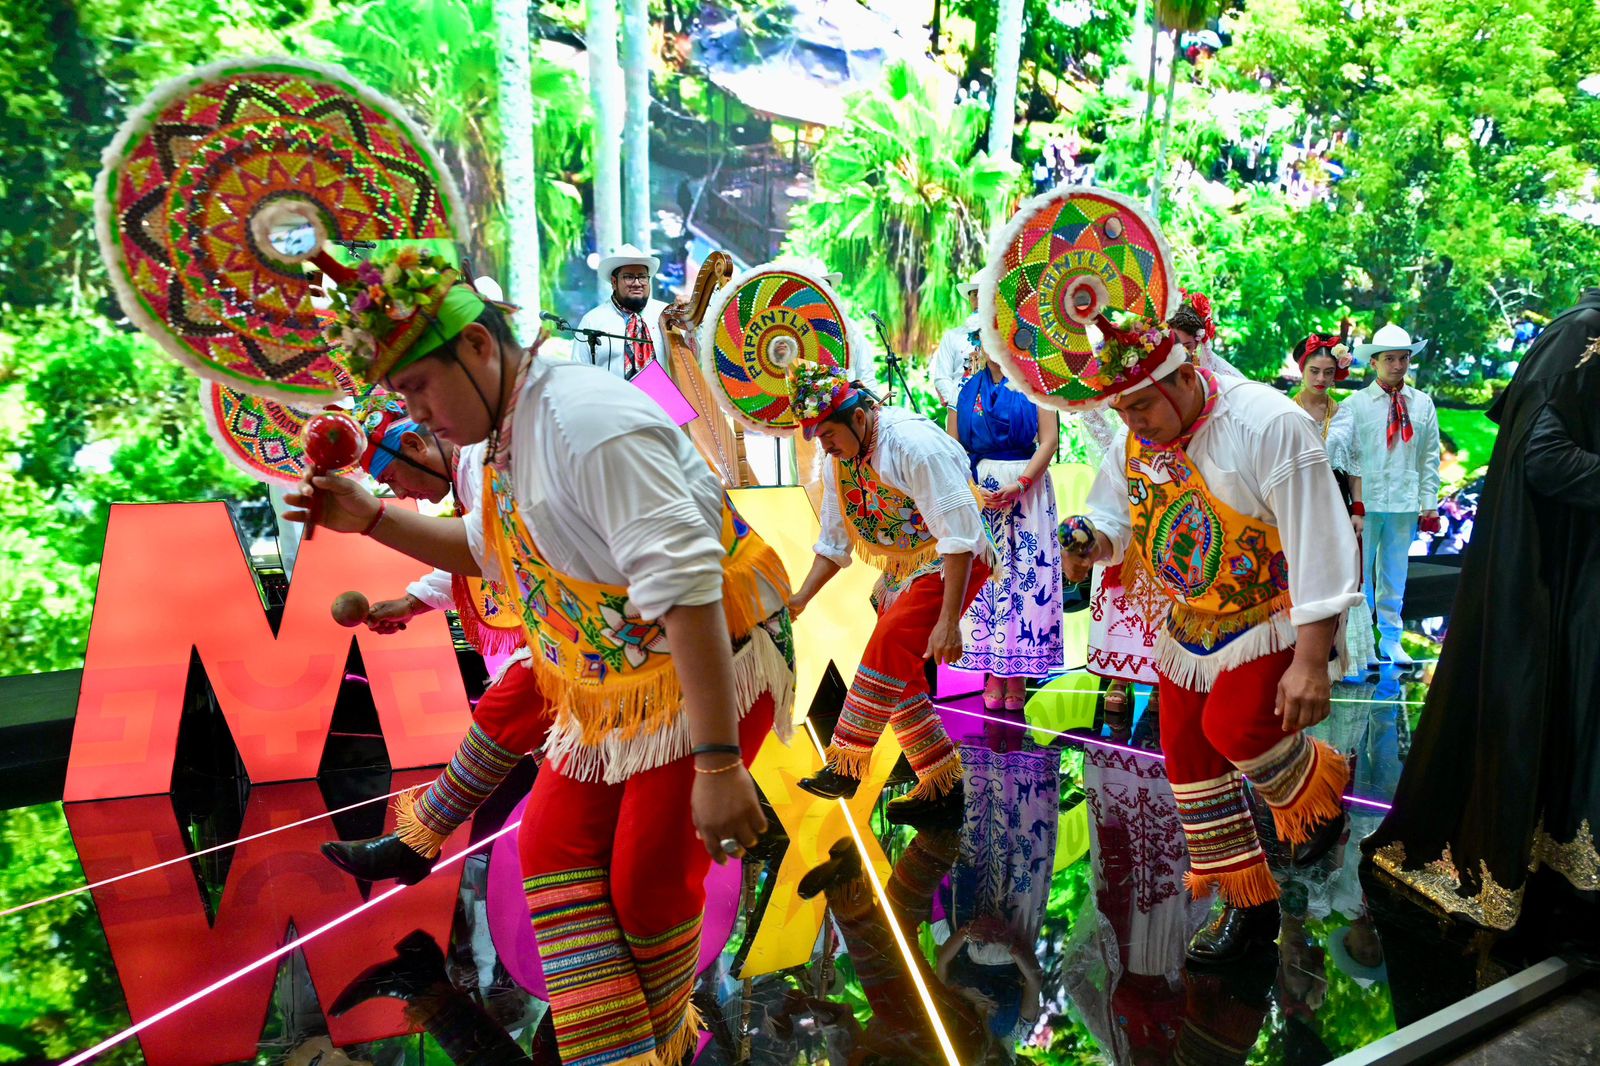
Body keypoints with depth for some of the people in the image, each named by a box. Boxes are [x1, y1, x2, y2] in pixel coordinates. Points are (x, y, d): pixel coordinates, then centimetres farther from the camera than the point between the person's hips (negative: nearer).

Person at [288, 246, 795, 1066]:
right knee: (554, 848, 9)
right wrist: (368, 519, 11)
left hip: (709, 673, -9)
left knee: (648, 881, 0)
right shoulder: (508, 433, 6)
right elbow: (485, 550, 25)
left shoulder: (587, 422, -25)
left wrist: (716, 762, -32)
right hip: (618, 687, 10)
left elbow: (685, 589, -31)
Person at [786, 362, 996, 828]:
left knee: (889, 645, -24)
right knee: (899, 675, 3)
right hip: (902, 568, 9)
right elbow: (833, 544, 11)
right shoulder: (838, 462, 1)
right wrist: (801, 598, -3)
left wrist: (948, 620, -28)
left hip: (953, 563, -8)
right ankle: (942, 786, 14)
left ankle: (845, 764, -14)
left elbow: (959, 536, -25)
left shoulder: (914, 444, -23)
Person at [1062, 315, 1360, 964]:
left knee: (1234, 726, -25)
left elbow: (1318, 548, -24)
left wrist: (1310, 663, -26)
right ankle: (1248, 906, 24)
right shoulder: (1136, 439, -4)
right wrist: (1092, 543, -18)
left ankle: (1318, 785, 13)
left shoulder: (1269, 425, -24)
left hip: (1275, 616, -7)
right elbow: (1115, 515, 9)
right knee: (1186, 750, 6)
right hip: (1195, 621, 7)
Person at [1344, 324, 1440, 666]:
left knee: (1395, 574, 11)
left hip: (1405, 504, 3)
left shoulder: (1423, 404, 9)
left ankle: (1391, 639, 22)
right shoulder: (1355, 404, -1)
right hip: (1366, 502, -3)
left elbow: (1430, 458, 10)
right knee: (1360, 572, 1)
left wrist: (1429, 504, 5)